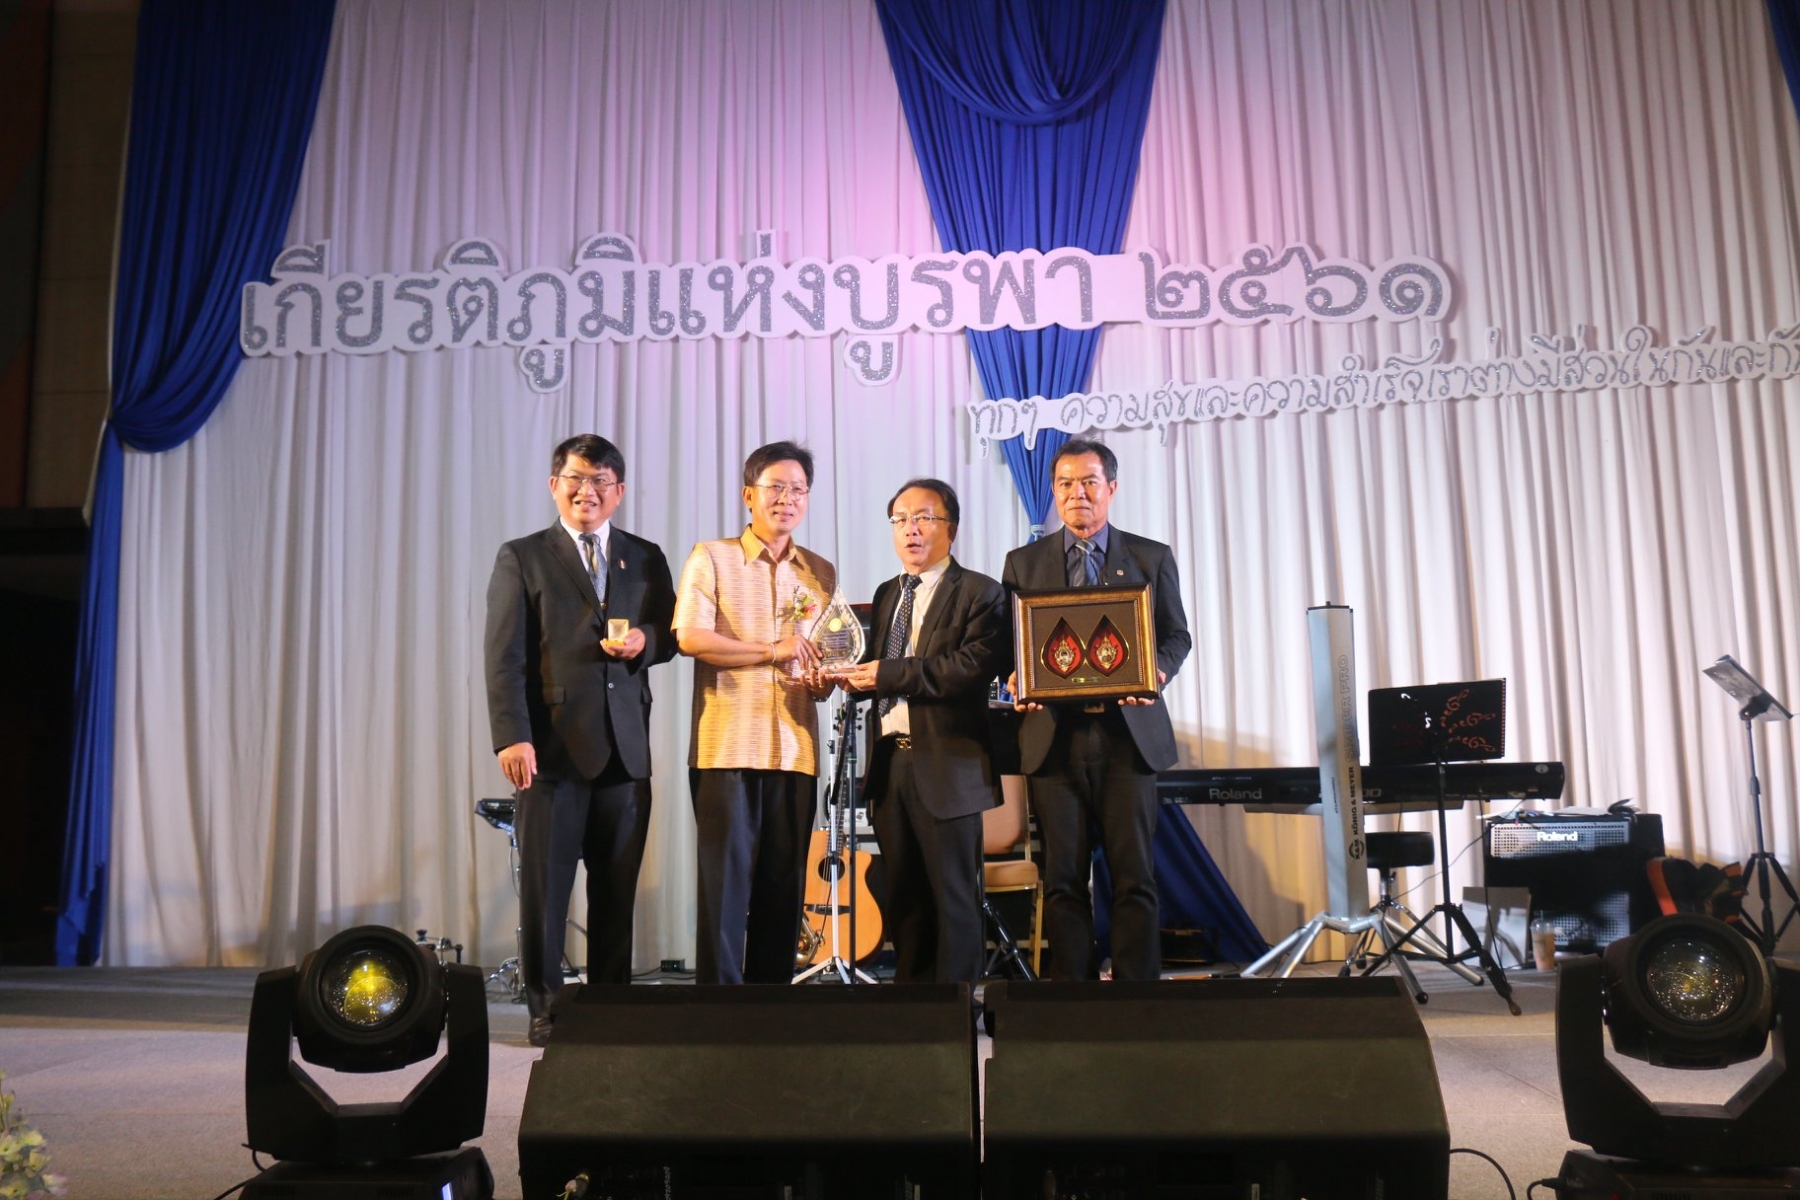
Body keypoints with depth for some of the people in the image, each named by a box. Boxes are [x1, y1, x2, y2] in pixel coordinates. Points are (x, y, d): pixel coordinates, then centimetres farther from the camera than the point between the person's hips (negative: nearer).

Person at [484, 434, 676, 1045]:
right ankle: (544, 1008, 14)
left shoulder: (646, 558, 14)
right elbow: (504, 657, -3)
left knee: (618, 888, 7)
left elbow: (673, 634, 17)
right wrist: (512, 737, -13)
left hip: (625, 747, 3)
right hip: (552, 745, -3)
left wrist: (646, 641, -7)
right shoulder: (521, 558, 5)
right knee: (544, 885, 2)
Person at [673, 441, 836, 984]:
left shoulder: (821, 572, 16)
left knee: (784, 887, 7)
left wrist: (822, 678, -1)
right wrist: (771, 650, -13)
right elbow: (689, 637, -9)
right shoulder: (712, 558, 3)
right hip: (727, 746, -4)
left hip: (795, 750, 4)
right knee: (725, 882, -3)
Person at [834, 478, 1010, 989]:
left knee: (953, 894, -1)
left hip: (946, 766, -6)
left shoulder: (978, 592, -3)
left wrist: (891, 675, -19)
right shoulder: (887, 595, 21)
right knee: (902, 894, 11)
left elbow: (979, 663, -18)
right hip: (889, 761, 7)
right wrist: (856, 674, -3)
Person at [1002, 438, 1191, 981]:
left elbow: (1176, 636, 11)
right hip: (1053, 736, 1)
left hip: (1128, 732, 0)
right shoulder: (1023, 563, 12)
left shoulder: (1152, 558, 11)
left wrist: (1155, 672, -10)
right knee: (1063, 880, 3)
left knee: (1134, 878, 0)